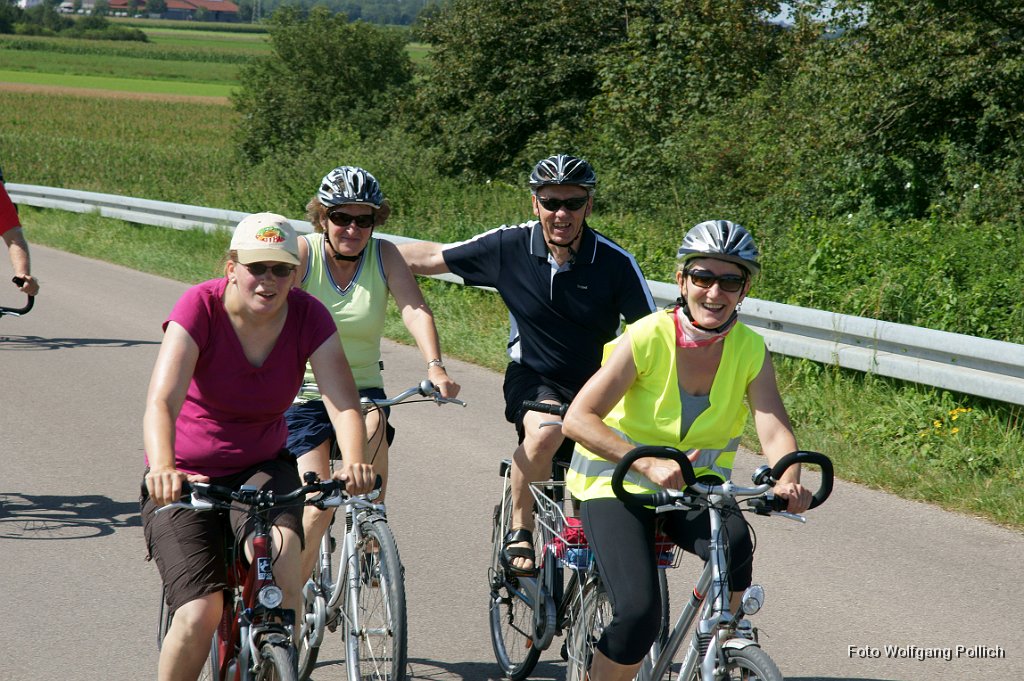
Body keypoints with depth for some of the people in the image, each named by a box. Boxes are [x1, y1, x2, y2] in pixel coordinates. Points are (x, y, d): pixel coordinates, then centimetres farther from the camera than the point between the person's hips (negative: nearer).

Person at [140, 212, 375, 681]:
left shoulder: (308, 316, -12)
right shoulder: (201, 307, -21)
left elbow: (343, 401, -22)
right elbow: (162, 401, -32)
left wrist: (354, 463, -43)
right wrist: (163, 470, -51)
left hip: (262, 468, 3)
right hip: (188, 477, -2)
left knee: (282, 553, -29)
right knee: (199, 616, -18)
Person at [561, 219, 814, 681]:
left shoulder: (751, 351, -9)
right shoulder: (648, 338, -20)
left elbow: (774, 429, -20)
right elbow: (578, 419, -24)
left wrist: (788, 482, -42)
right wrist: (648, 464, -38)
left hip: (695, 486, 3)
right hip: (619, 482, -3)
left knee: (734, 543, -30)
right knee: (639, 612, -23)